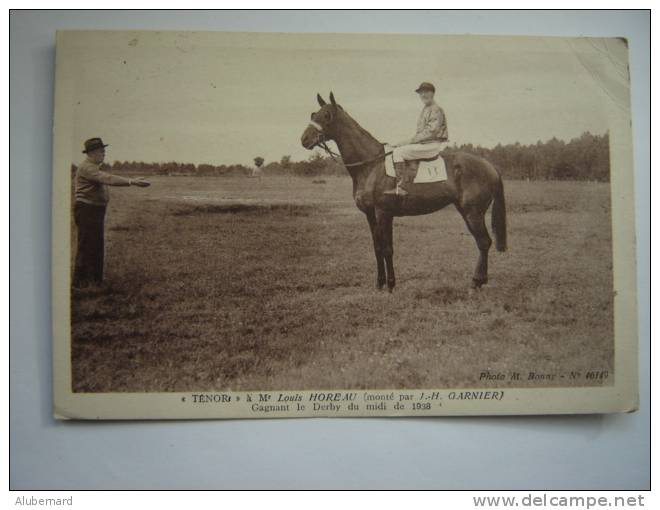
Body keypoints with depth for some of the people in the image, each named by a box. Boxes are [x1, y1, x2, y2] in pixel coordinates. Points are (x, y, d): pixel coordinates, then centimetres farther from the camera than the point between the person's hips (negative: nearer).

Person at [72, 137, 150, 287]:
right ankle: (80, 280, -1)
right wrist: (131, 182, -37)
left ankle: (95, 278, 23)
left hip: (96, 211, 11)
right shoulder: (87, 167, -17)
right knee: (86, 245, -7)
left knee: (96, 245, 14)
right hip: (86, 210, -11)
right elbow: (108, 179, -30)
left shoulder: (94, 167, 18)